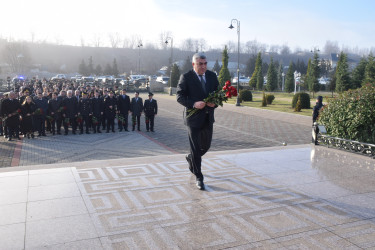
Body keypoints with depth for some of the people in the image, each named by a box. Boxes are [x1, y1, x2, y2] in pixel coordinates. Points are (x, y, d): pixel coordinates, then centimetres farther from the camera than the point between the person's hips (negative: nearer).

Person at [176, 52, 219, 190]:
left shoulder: (212, 76, 6)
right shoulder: (186, 77, -8)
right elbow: (179, 96, -10)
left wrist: (214, 102, -9)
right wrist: (193, 104, -25)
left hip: (208, 118, 5)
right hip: (194, 117, -5)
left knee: (206, 145, 16)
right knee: (195, 148, -1)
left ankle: (191, 158, 47)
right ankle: (198, 177, 13)